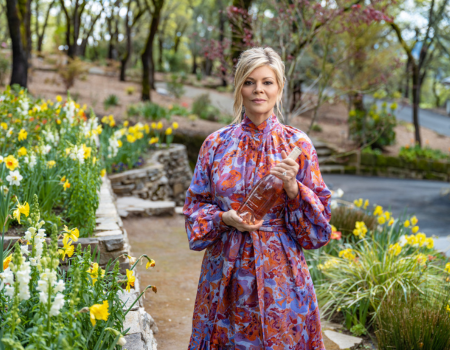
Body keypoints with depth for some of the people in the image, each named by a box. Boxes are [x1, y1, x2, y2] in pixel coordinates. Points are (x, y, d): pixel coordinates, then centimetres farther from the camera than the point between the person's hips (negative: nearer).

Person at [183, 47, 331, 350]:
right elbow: (195, 205, 8)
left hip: (279, 271, -1)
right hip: (226, 272, 2)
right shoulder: (217, 143, 4)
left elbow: (321, 214, 0)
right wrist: (224, 217, -12)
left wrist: (293, 187, -18)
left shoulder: (297, 144, -1)